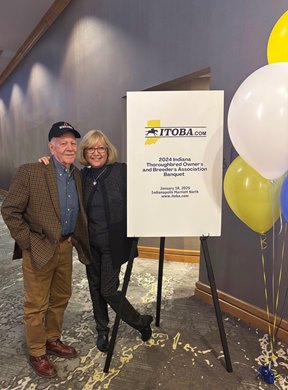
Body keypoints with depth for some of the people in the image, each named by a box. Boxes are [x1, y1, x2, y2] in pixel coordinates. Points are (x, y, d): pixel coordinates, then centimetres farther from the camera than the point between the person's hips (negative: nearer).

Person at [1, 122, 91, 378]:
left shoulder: (77, 175, 4)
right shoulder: (30, 172, -15)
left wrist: (74, 239, 5)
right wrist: (28, 243, -12)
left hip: (66, 247, 6)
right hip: (39, 249, -6)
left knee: (61, 298, 20)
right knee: (36, 304, 10)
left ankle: (52, 340, 43)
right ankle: (37, 353, 33)